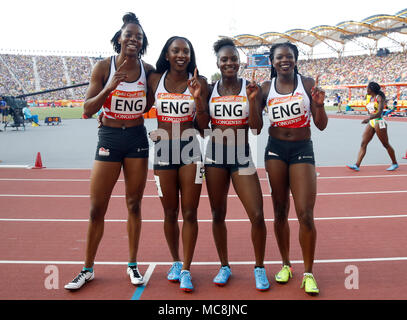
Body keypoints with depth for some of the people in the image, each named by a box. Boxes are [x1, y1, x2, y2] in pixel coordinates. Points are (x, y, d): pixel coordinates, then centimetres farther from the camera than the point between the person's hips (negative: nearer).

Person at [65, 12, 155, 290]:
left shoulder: (148, 70, 1)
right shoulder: (104, 67, -6)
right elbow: (87, 110, -10)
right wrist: (111, 87, -22)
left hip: (137, 138, 2)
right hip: (109, 139, -1)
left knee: (134, 204, 9)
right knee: (97, 207, 2)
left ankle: (133, 264, 24)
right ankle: (88, 269, 19)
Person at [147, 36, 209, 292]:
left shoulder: (199, 82, 0)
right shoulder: (155, 79, 4)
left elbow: (204, 122, -1)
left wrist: (198, 98, -17)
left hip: (190, 150, -1)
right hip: (163, 150, 1)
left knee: (189, 213, 0)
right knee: (170, 213, 10)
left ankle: (186, 269, 13)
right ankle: (176, 262, 30)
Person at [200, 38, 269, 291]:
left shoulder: (251, 88, -1)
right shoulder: (209, 90, 4)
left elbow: (257, 129, -6)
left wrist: (252, 100, -18)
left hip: (242, 158, -2)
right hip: (215, 157, 2)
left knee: (257, 216, -6)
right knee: (218, 215, 9)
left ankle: (260, 267, 16)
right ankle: (224, 266, 27)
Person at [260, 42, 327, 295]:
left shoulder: (308, 84, 0)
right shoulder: (266, 89, 3)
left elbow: (321, 125, 1)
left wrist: (319, 104, -17)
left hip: (302, 150, -1)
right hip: (276, 150, 2)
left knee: (305, 215, -6)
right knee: (280, 212, 10)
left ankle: (308, 273, 11)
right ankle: (286, 264, 27)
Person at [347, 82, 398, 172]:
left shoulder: (379, 98, -11)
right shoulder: (370, 98, 13)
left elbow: (379, 113, -23)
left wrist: (368, 118, -33)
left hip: (379, 123, -8)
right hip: (371, 123, 8)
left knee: (386, 145, 4)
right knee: (363, 144, -3)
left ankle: (395, 163, 21)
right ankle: (357, 165, -7)